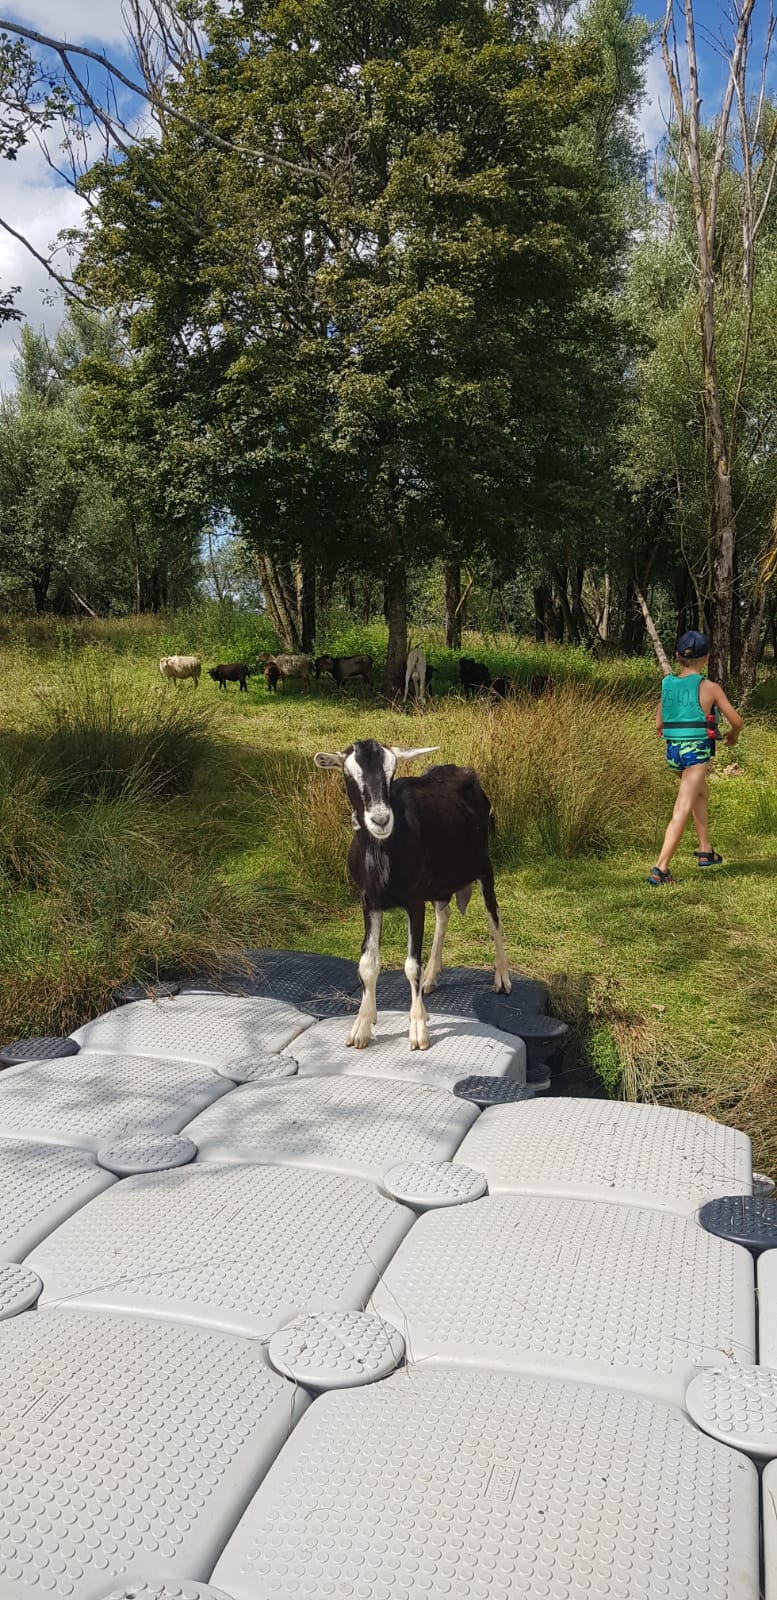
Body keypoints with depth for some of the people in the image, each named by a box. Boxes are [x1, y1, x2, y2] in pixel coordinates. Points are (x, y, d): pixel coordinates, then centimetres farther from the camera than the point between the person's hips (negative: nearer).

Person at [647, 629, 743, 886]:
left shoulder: (667, 685, 4)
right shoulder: (709, 688, -8)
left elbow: (659, 725, 11)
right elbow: (736, 720, -3)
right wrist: (734, 735, 19)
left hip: (673, 750, 6)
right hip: (697, 751, -6)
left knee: (701, 794, 29)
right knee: (682, 811, -8)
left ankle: (705, 851, 37)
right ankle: (660, 870, -15)